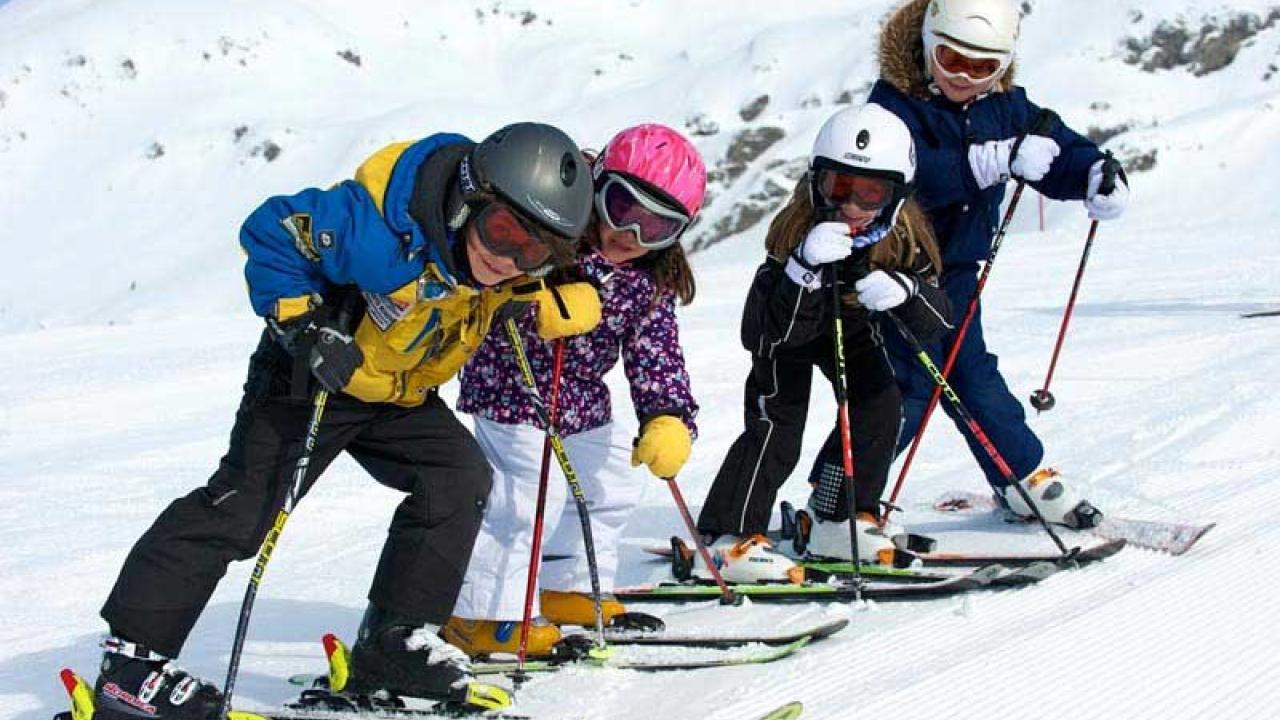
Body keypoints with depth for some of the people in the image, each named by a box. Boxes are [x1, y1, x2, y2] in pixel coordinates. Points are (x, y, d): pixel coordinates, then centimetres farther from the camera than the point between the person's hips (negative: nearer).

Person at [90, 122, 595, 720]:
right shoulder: (382, 229, -36)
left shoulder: (512, 260, -14)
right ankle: (132, 660, -7)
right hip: (314, 379, -7)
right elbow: (270, 234, -25)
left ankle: (392, 645, 2)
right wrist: (303, 327, -31)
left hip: (401, 394, 7)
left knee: (459, 477, -7)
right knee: (239, 507, -11)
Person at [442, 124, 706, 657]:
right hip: (511, 390, -8)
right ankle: (481, 612, -7)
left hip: (582, 403, 8)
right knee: (532, 494, -18)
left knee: (614, 483, 15)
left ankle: (567, 590, 32)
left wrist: (670, 420, -25)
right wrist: (540, 313, -46)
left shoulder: (650, 285, -4)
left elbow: (657, 359, -8)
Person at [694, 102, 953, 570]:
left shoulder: (903, 234, -27)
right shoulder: (800, 229, -38)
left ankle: (839, 521, 7)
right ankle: (728, 540, -15)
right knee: (777, 425, -17)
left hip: (851, 326, 5)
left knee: (881, 404, -7)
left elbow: (934, 324, -31)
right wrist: (806, 269, -61)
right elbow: (780, 330, -43)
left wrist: (905, 291, -53)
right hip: (785, 327, -5)